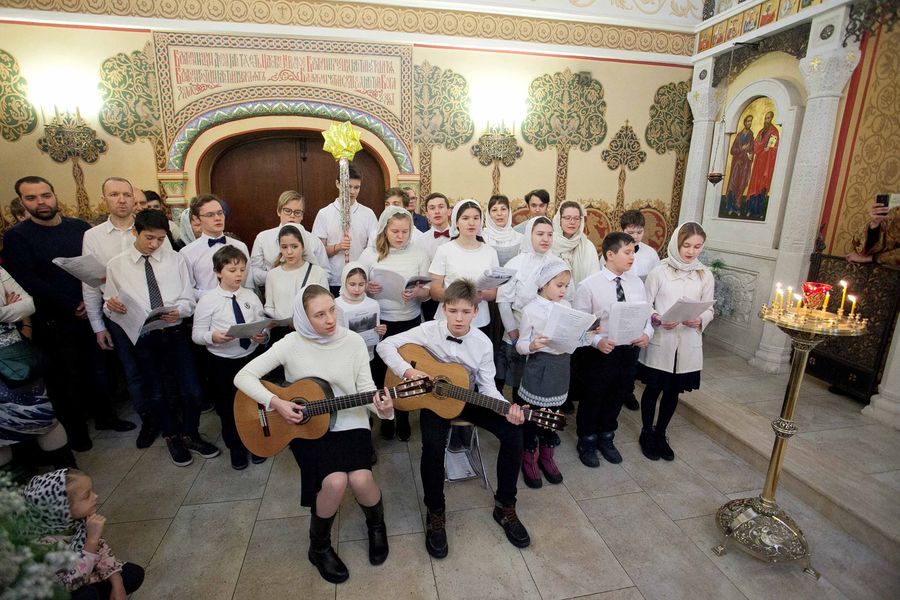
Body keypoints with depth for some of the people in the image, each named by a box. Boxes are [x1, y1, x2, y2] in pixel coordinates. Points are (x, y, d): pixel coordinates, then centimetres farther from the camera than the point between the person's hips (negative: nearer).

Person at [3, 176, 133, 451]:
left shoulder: (81, 228, 4)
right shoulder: (16, 237, -4)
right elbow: (28, 282, -13)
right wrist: (72, 307, -17)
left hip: (91, 313, 3)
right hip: (54, 322, -2)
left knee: (99, 368, 13)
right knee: (66, 377, 10)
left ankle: (105, 415, 32)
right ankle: (75, 428, 27)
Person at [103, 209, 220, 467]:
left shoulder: (175, 259, 2)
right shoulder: (116, 266, 0)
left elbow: (189, 300, 1)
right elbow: (110, 307, 5)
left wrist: (179, 310, -20)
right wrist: (111, 306, -18)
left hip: (175, 332, 0)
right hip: (141, 337, 0)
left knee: (192, 390, 0)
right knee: (155, 394, 14)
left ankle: (190, 434, 27)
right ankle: (172, 436, 38)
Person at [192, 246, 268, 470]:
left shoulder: (251, 297, 0)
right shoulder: (208, 300, -9)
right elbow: (196, 334, -7)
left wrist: (263, 335, -18)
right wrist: (213, 336, -27)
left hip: (251, 358, 2)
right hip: (221, 363, -2)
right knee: (227, 408, 13)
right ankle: (235, 448, 37)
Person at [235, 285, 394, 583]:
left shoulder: (354, 341, -8)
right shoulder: (291, 345, -11)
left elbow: (366, 389, -5)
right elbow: (243, 377, -6)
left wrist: (382, 408, -25)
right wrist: (276, 402, -17)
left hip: (350, 423, 1)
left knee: (361, 479, -23)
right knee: (335, 481, -25)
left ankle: (376, 525, 15)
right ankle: (319, 546, 9)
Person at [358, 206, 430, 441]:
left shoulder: (419, 255, -1)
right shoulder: (370, 254, -2)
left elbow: (429, 292, 0)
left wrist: (417, 293, -22)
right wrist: (366, 288, -21)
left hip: (410, 323, 1)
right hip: (380, 323, 0)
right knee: (380, 373, 10)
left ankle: (403, 419, 34)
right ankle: (385, 418, 33)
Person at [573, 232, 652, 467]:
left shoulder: (636, 282, 2)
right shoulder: (589, 285, -13)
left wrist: (647, 334, -13)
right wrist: (598, 341, -27)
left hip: (629, 351, 5)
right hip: (600, 352, -5)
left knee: (616, 397, 22)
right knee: (591, 399, 12)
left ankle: (606, 438, 46)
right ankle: (587, 442, 37)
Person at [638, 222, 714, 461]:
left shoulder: (705, 275, 2)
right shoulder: (659, 272, -7)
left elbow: (709, 309, 6)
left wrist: (699, 320, -15)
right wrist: (659, 320, -22)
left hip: (688, 345, 3)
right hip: (659, 342, -3)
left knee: (673, 391, 15)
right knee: (653, 389, 10)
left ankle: (660, 434, 35)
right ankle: (647, 433, 31)